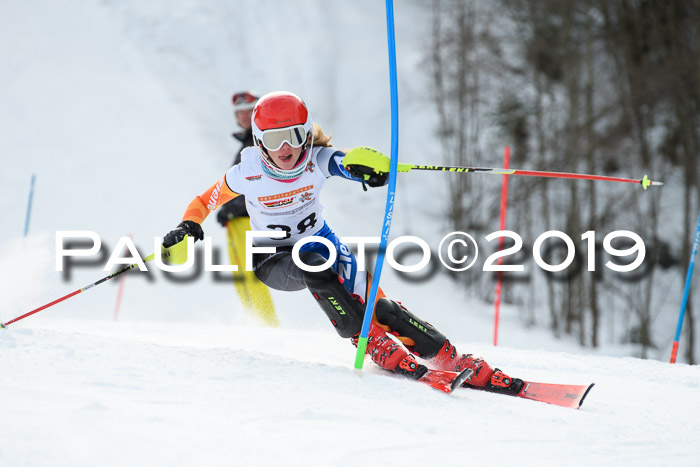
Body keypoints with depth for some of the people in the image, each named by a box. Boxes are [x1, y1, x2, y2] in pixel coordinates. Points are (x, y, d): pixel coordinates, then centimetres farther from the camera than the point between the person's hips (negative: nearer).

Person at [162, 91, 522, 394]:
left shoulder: (316, 161, -19)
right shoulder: (247, 174, -18)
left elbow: (347, 160, -41)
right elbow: (206, 200, -2)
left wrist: (367, 164, -65)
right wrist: (189, 225, -22)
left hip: (319, 243, 1)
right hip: (275, 261, -1)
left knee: (374, 304, -20)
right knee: (313, 266, -37)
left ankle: (453, 360, -17)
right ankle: (375, 345, -33)